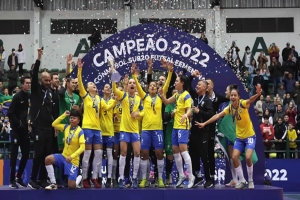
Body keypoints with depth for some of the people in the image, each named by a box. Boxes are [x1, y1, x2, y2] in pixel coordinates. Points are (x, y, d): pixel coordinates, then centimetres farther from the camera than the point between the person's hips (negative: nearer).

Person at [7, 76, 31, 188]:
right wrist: (18, 124, -14)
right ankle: (12, 180, 1)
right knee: (14, 155, -3)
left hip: (25, 130, 6)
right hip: (16, 130, -6)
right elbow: (10, 113, -13)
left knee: (26, 154, 7)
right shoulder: (17, 96, -8)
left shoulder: (31, 97, 7)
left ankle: (19, 178, 19)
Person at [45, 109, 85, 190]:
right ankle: (53, 183, -12)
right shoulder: (66, 127, 3)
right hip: (63, 156, 5)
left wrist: (71, 156, -31)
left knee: (71, 186, -11)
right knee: (48, 159, -23)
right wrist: (64, 115, -1)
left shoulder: (80, 131, -15)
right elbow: (54, 124, 7)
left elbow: (82, 147, -23)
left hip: (73, 160, -5)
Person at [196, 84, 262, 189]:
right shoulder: (229, 108, -5)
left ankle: (250, 181, 1)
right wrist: (204, 123, -8)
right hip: (239, 137, 5)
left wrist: (257, 94, -62)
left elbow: (251, 100, -41)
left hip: (250, 136, -5)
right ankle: (242, 181, 8)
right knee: (234, 157, -7)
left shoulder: (243, 103, -20)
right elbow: (218, 116, -3)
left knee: (248, 157, -20)